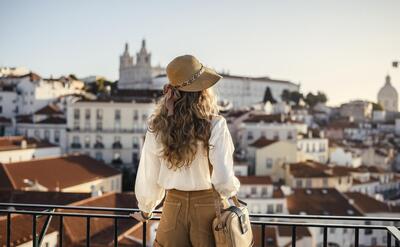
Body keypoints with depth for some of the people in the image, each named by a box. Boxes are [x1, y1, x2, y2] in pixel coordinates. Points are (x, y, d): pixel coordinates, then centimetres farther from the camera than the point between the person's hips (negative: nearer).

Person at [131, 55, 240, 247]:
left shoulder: (157, 127, -7)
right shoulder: (215, 125, -16)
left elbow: (148, 177, 1)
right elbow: (223, 179, -17)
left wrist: (145, 210, 18)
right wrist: (233, 189, 7)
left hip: (174, 207, 2)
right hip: (209, 207, -2)